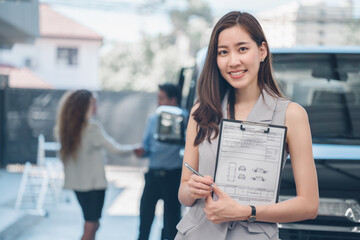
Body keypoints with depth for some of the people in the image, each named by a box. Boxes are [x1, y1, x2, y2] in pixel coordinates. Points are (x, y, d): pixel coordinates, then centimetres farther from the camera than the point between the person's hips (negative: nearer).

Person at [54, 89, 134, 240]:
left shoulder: (66, 128, 4)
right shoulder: (92, 128, -18)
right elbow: (114, 148, -13)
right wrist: (132, 148, 3)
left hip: (76, 182, 8)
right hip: (93, 182, -8)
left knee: (92, 223, 19)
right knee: (90, 227, 1)